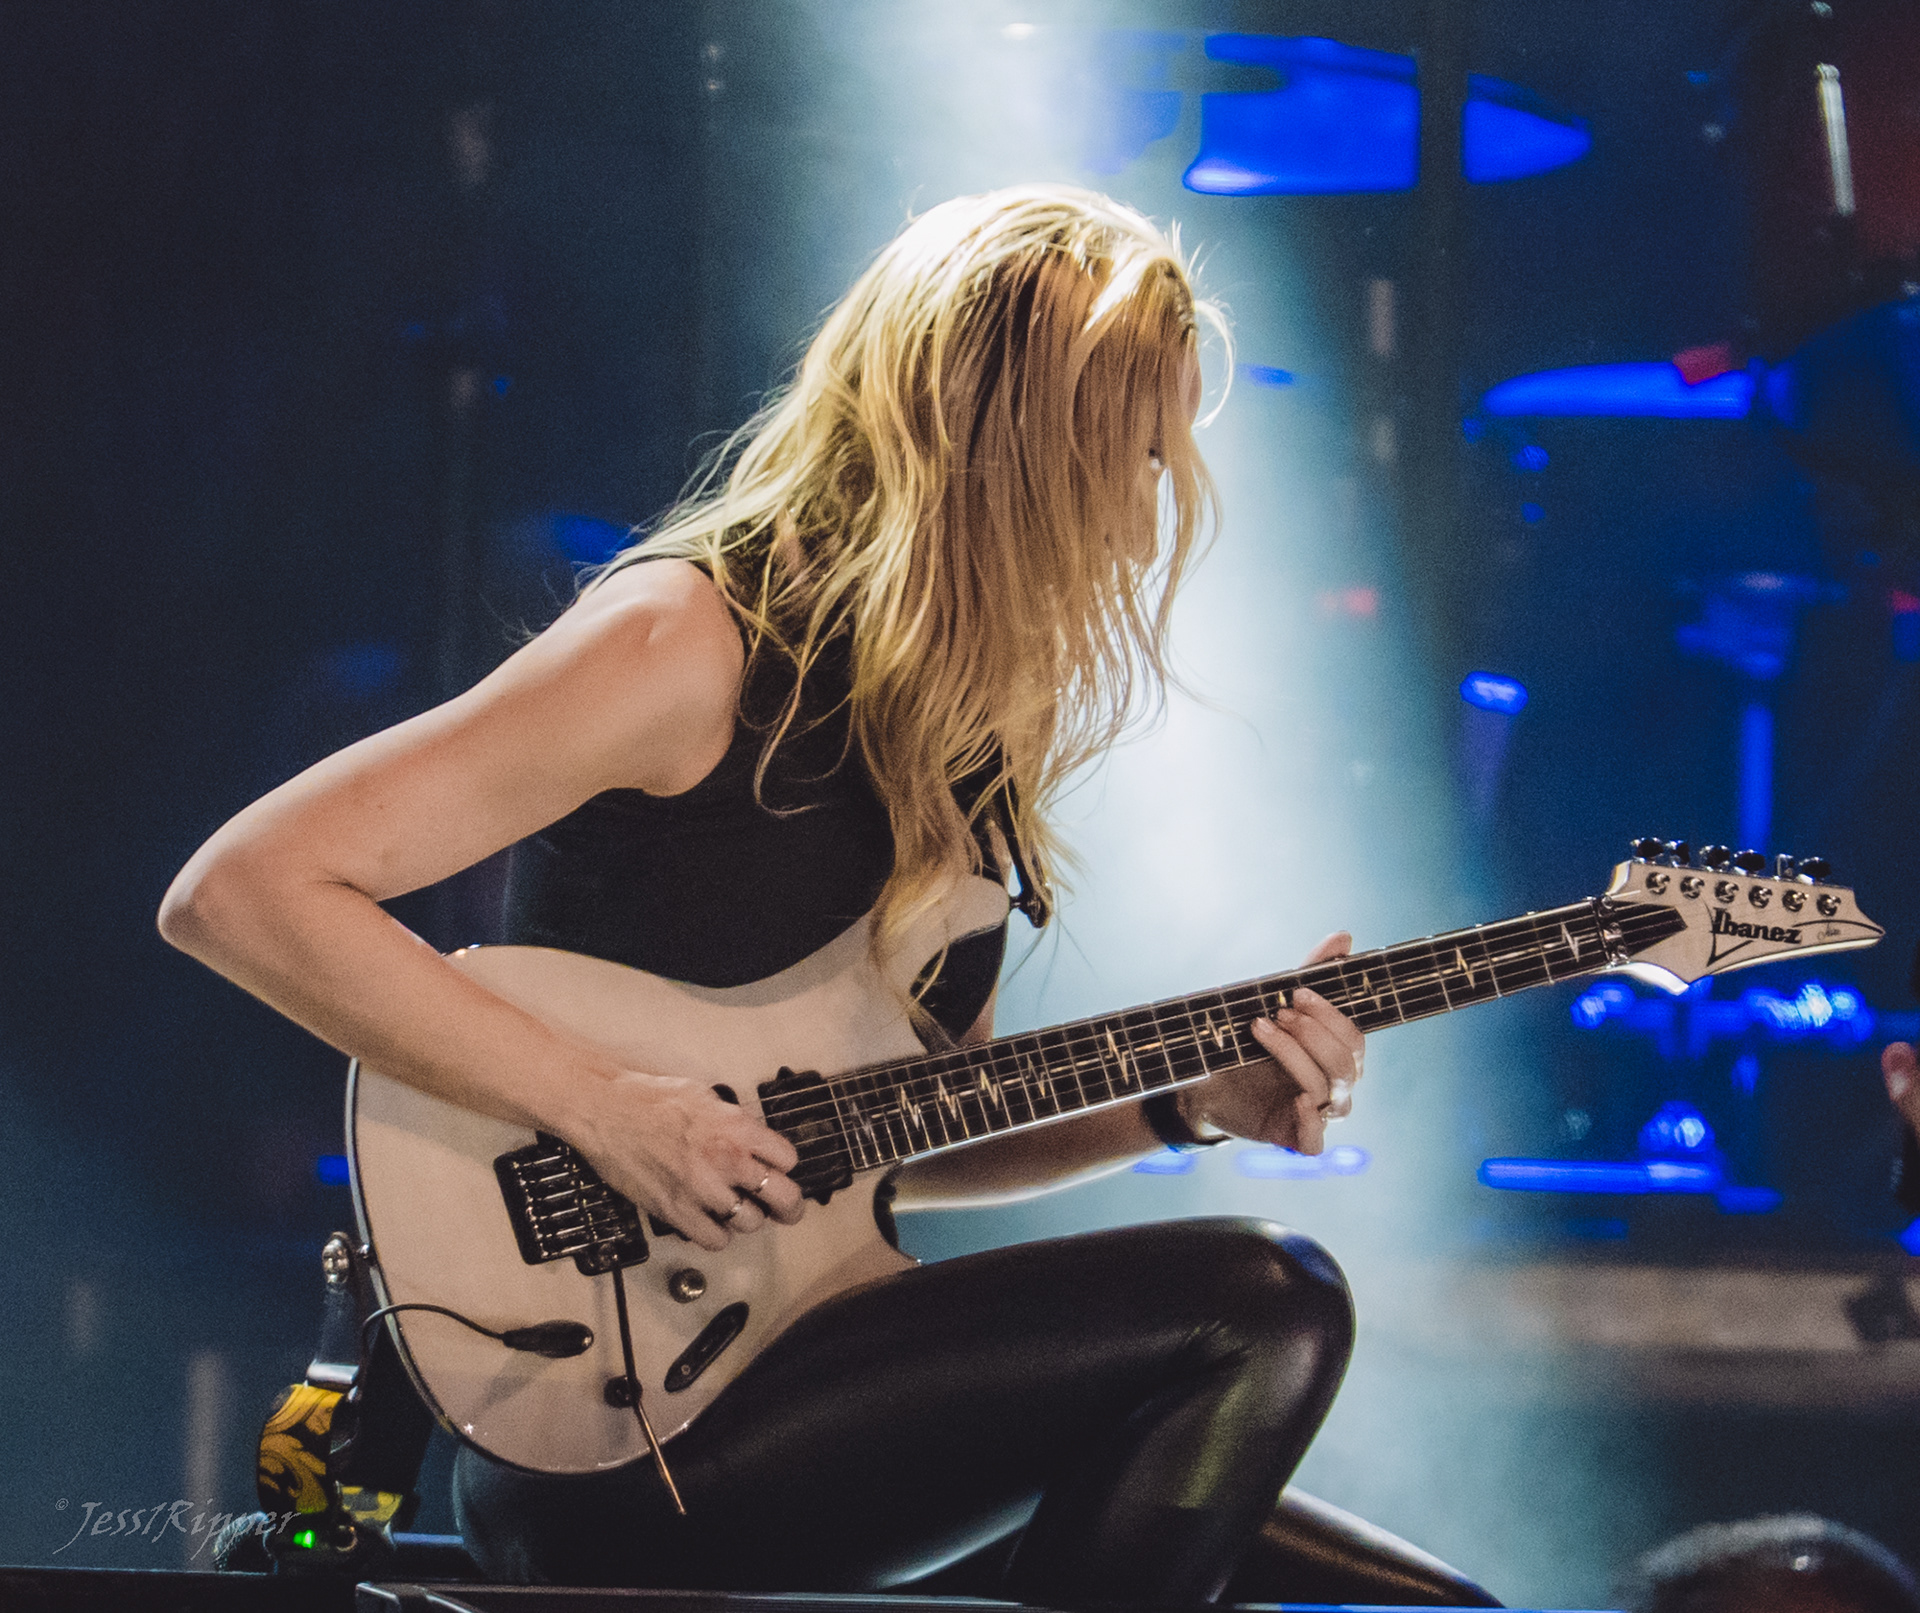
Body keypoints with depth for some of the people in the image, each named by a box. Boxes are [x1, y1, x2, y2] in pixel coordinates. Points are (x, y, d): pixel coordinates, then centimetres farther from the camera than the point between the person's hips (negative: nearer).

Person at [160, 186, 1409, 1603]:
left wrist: (1187, 1103, 4)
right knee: (1249, 1311, -20)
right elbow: (237, 892, -18)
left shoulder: (953, 718, 13)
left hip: (791, 1362, 8)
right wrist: (605, 1108, -21)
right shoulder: (697, 644, -12)